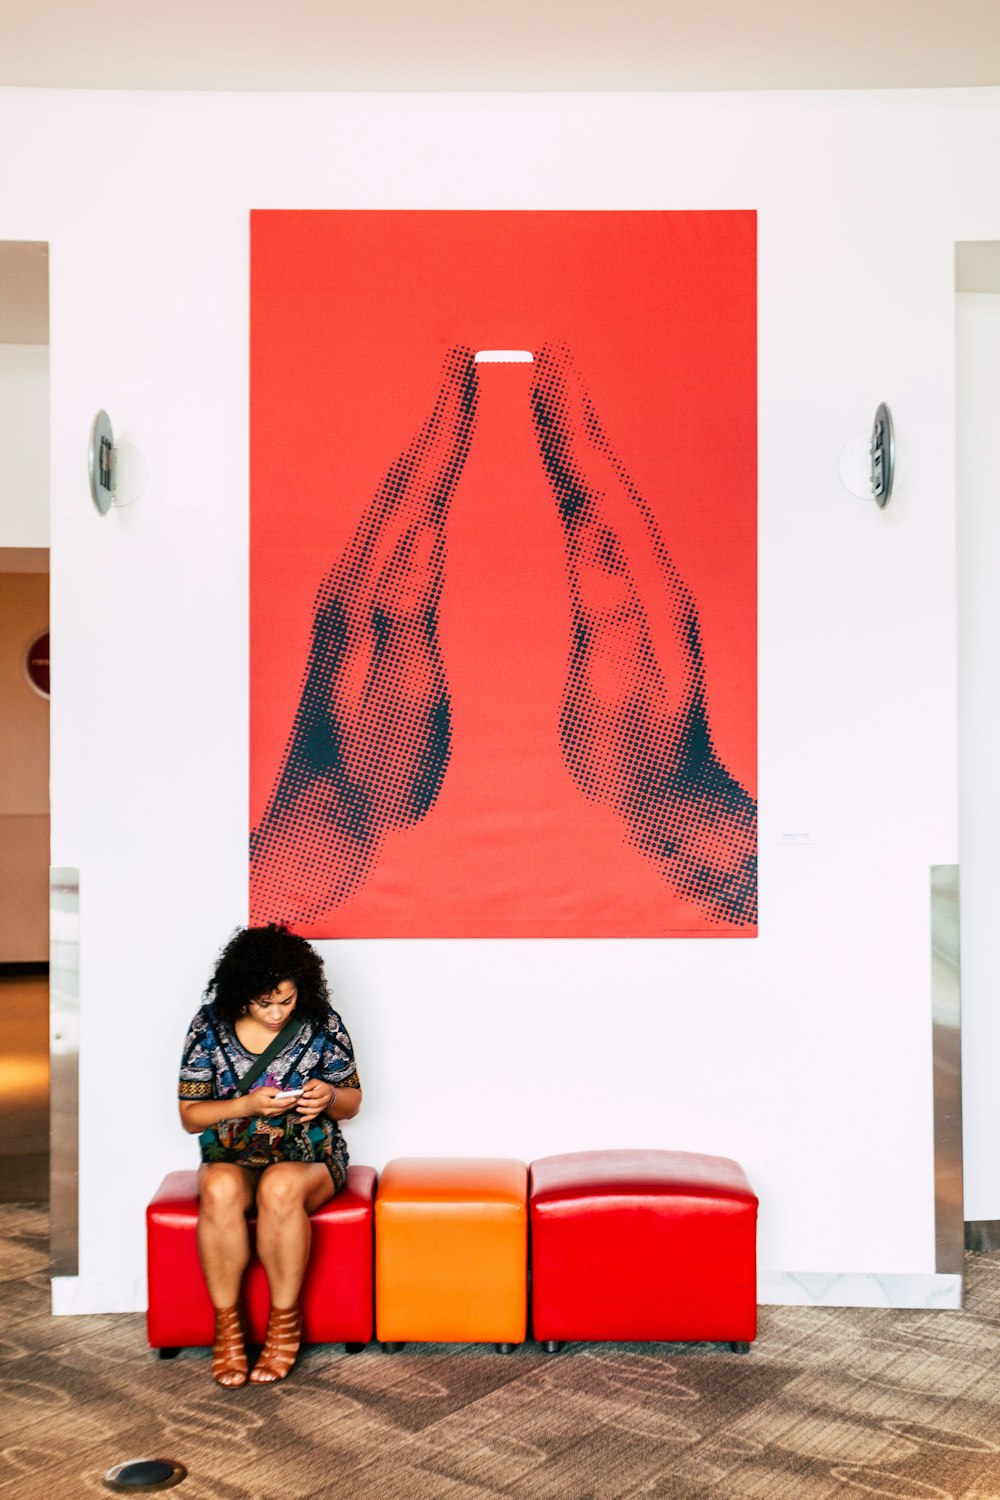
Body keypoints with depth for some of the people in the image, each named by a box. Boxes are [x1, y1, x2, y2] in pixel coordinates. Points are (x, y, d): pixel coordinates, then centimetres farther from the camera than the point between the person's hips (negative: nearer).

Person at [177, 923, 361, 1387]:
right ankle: (227, 1325, -19)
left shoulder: (321, 1024, -3)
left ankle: (285, 1322, -18)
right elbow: (190, 1117, -1)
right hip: (232, 1157, 1)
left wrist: (329, 1097, -17)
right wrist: (248, 1106, -18)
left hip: (310, 1157, -1)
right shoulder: (210, 1027, -3)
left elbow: (352, 1102, 7)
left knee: (279, 1187, -36)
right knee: (219, 1190, -35)